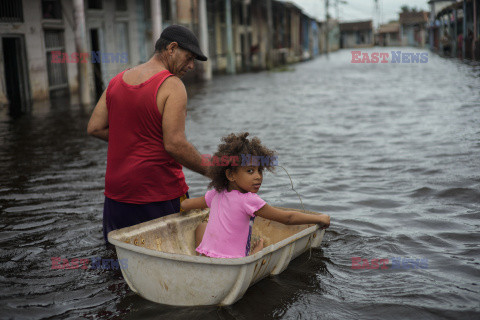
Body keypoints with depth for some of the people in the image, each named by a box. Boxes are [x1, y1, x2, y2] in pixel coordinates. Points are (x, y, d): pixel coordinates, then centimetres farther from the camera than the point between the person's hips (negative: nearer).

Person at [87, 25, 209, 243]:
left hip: (117, 192, 7)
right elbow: (175, 145, -18)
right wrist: (212, 171, -7)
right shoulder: (172, 86, -12)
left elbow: (94, 128, 8)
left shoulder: (118, 80, 9)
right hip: (160, 194, -6)